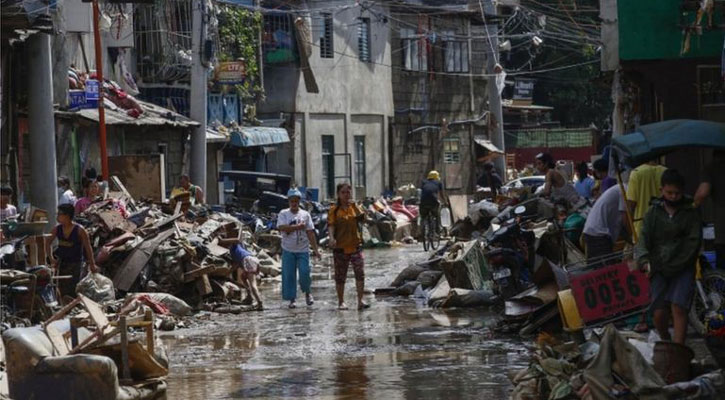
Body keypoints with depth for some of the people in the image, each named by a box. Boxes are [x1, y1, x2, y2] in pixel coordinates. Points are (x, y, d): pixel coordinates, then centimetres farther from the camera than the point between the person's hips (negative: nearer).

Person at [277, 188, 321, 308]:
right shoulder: (283, 214, 1)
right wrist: (298, 227, -14)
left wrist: (315, 249, -2)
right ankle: (292, 299, 10)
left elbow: (310, 233, 3)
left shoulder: (305, 214, 5)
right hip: (288, 250, 0)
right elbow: (282, 227, -16)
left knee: (305, 273, -8)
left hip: (303, 250, 0)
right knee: (289, 275, 0)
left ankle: (307, 292, 18)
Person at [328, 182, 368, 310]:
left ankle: (360, 300, -12)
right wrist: (332, 238, -25)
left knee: (360, 273, -12)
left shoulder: (354, 206, 8)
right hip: (340, 247, -1)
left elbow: (362, 218, -2)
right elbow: (331, 224, -9)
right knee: (340, 276, 7)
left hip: (355, 245, 1)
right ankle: (341, 302, 19)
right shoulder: (334, 209, 0)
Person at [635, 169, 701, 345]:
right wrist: (644, 261, -19)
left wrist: (674, 265, -11)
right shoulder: (653, 212, 9)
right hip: (659, 269, 2)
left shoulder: (691, 213, 4)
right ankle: (665, 342, 23)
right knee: (659, 313, -6)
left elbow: (693, 243, -2)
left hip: (682, 269, -2)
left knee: (678, 308, -18)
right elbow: (644, 239, 1)